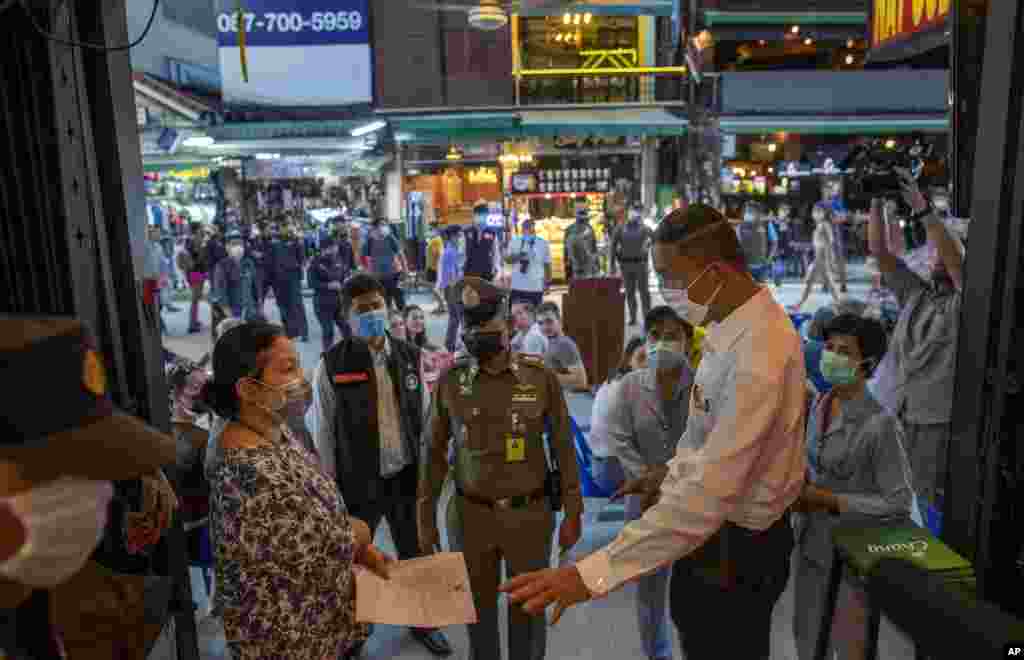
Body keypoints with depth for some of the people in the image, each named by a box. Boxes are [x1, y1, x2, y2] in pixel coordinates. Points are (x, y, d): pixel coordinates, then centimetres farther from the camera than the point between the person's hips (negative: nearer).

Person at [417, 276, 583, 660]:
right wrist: (425, 519, 3)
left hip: (530, 514, -1)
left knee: (529, 608, 15)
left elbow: (563, 448, -2)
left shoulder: (541, 378, -8)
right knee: (479, 607, 18)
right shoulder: (450, 382, -5)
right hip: (471, 514, 1)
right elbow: (433, 452, 2)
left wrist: (573, 513, -1)